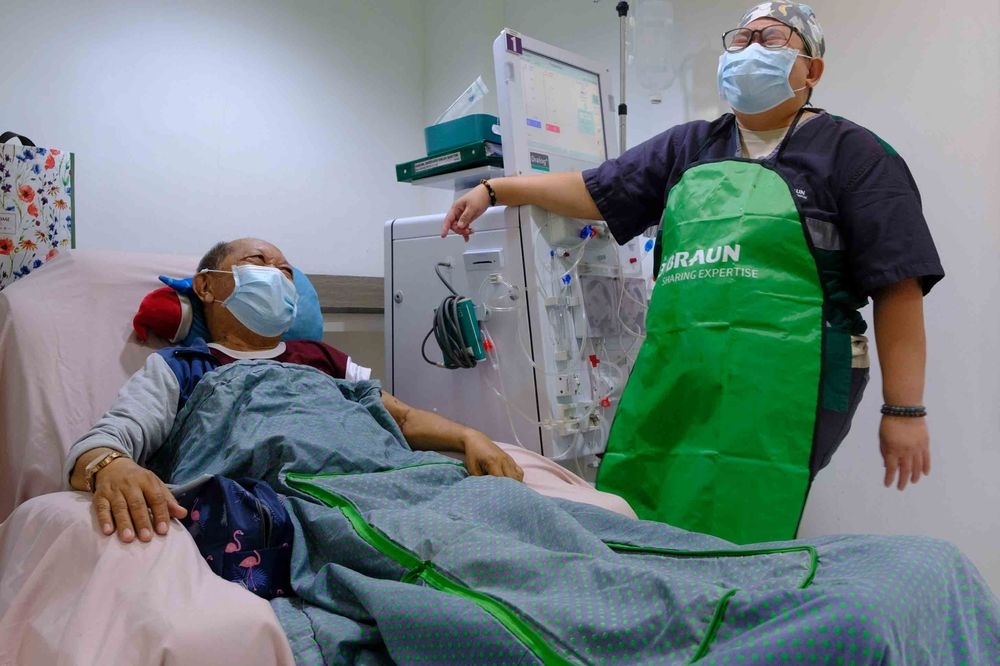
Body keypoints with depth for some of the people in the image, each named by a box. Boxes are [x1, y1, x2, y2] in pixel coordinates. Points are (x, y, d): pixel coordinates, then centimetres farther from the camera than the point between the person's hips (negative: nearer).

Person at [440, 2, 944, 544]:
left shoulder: (851, 153, 4)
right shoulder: (688, 148, 19)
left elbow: (898, 288, -1)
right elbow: (595, 190, 17)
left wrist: (904, 411, -6)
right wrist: (494, 189, 9)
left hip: (780, 393, -4)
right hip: (674, 381, 5)